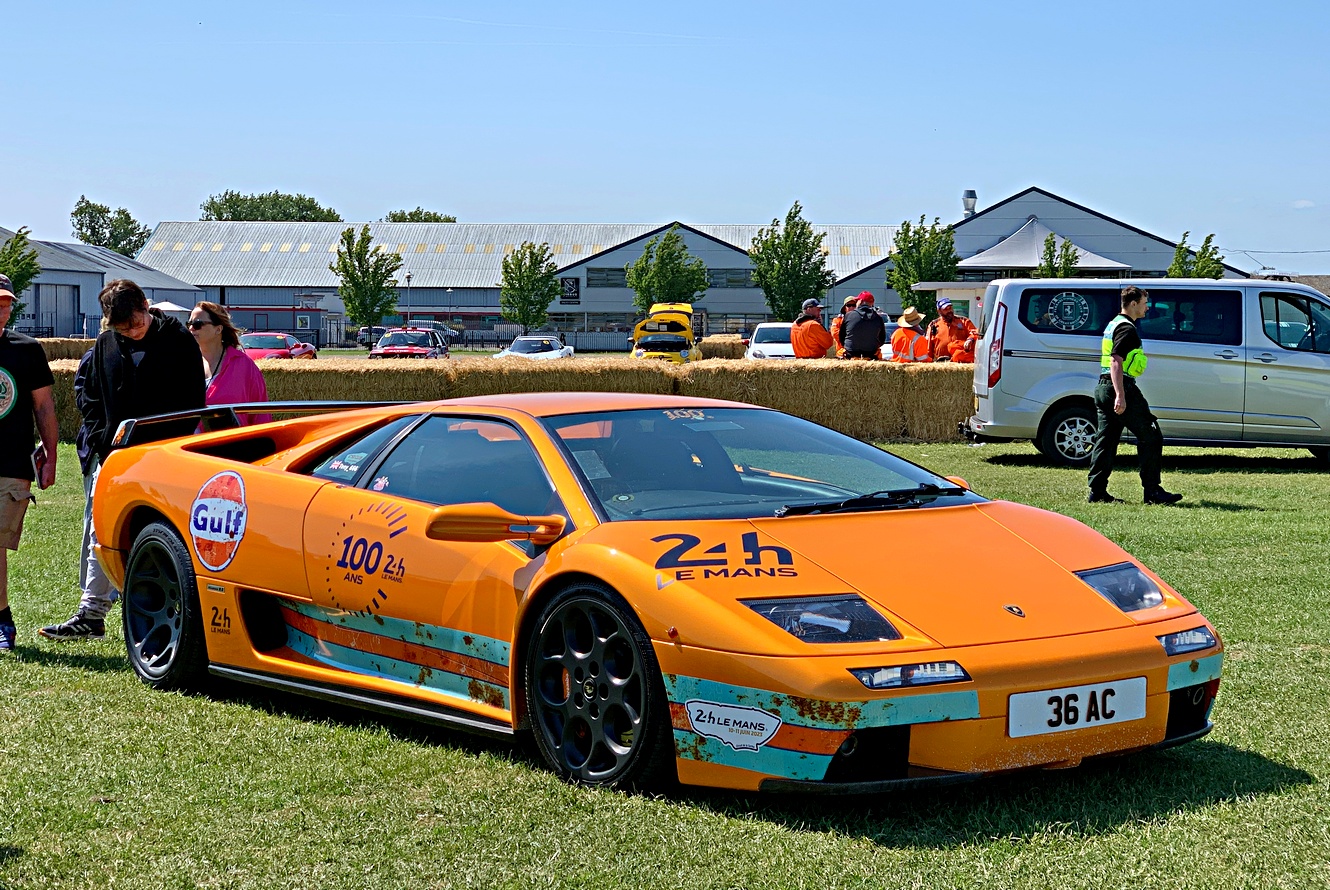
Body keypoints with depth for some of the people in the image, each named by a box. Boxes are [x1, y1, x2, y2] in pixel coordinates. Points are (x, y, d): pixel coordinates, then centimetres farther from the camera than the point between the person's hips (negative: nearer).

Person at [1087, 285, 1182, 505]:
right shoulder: (1126, 328, -13)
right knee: (1150, 437, -4)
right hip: (1121, 388, -10)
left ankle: (1097, 492, 6)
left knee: (1105, 440, 8)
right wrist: (1120, 395, -27)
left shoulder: (1114, 324, 19)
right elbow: (1116, 362, -22)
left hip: (1104, 388, 10)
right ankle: (1152, 491, -4)